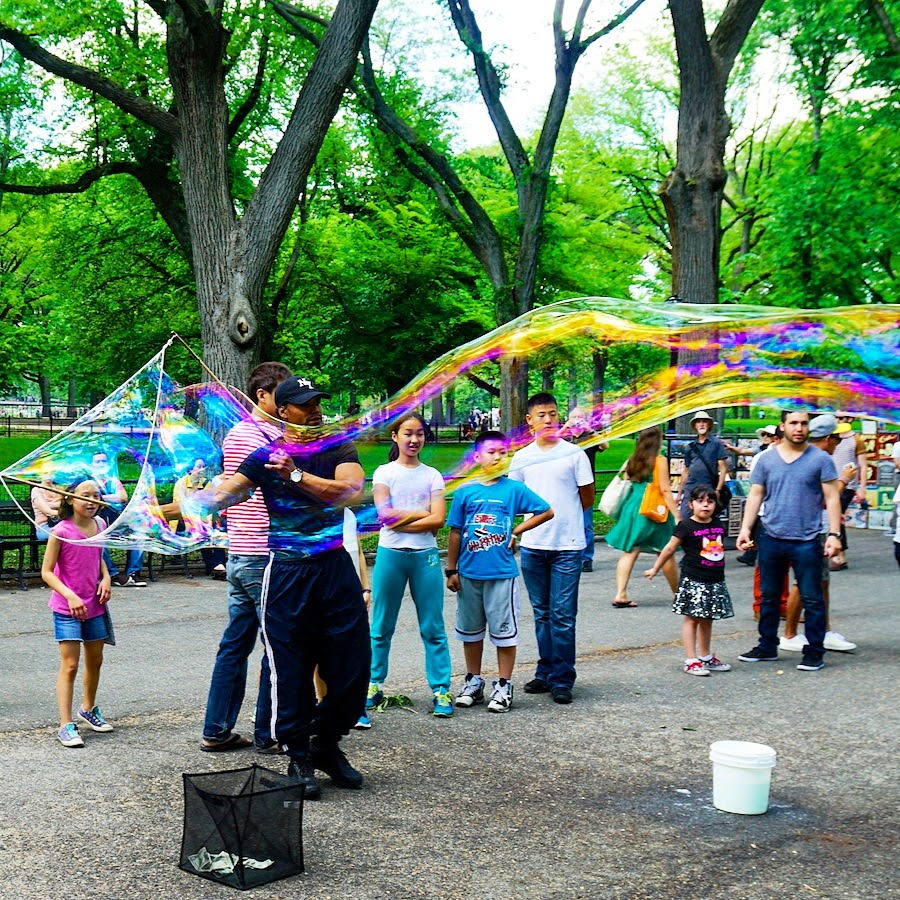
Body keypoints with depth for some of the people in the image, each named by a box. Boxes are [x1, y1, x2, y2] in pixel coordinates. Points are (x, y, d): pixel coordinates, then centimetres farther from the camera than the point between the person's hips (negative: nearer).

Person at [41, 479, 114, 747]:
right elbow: (46, 572, -14)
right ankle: (66, 725, -4)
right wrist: (70, 596, -24)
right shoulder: (61, 532, -16)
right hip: (67, 608, -6)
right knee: (69, 665, -8)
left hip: (94, 605, 6)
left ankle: (89, 709, 38)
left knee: (95, 660, 17)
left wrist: (106, 578, 0)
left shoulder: (100, 524, 2)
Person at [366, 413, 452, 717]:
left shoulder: (432, 475, 7)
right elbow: (385, 514, -9)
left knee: (433, 628, 1)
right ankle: (374, 685, 16)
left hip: (425, 555, 1)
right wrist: (421, 513, -7)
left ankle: (441, 690, 4)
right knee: (381, 627, 6)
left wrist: (400, 521, -10)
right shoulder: (384, 473, 4)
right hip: (390, 555, -1)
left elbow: (438, 519, -5)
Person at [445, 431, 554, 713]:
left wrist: (517, 531, -3)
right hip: (469, 573, 2)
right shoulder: (465, 491, 1)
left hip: (502, 573, -2)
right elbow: (455, 532, 5)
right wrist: (451, 570, 5)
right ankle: (473, 682, 27)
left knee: (504, 631, 2)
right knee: (470, 630, 13)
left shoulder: (514, 489, -3)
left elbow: (546, 511, 3)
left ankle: (504, 686, 13)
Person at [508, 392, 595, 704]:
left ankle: (562, 679, 3)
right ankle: (545, 673, 21)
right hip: (532, 546, 3)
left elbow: (587, 498, 5)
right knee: (542, 614, 12)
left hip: (567, 546, -3)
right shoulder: (521, 458, 7)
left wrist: (562, 515, 6)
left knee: (563, 616, -3)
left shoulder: (574, 454, -1)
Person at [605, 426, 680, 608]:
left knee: (629, 552, 2)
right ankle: (678, 593, 22)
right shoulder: (660, 461, -8)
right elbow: (665, 490, -11)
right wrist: (676, 514, -8)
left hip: (632, 509, 5)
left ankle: (621, 594, -6)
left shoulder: (632, 461, 8)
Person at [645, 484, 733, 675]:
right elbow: (670, 548, -2)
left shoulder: (719, 526, 7)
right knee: (692, 619, -2)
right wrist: (655, 569, 4)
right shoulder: (686, 526, -8)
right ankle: (691, 660, 0)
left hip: (715, 581, 6)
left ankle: (705, 657, 26)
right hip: (693, 581, -6)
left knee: (707, 620, 15)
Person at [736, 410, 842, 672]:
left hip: (807, 541, -3)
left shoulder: (820, 459, -1)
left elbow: (832, 498, -2)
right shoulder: (766, 459, 7)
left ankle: (814, 652, 10)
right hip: (771, 539, 3)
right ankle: (767, 647, 25)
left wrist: (834, 534, -10)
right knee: (769, 597, 12)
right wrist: (745, 528, 0)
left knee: (812, 599, 1)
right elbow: (755, 495, 9)